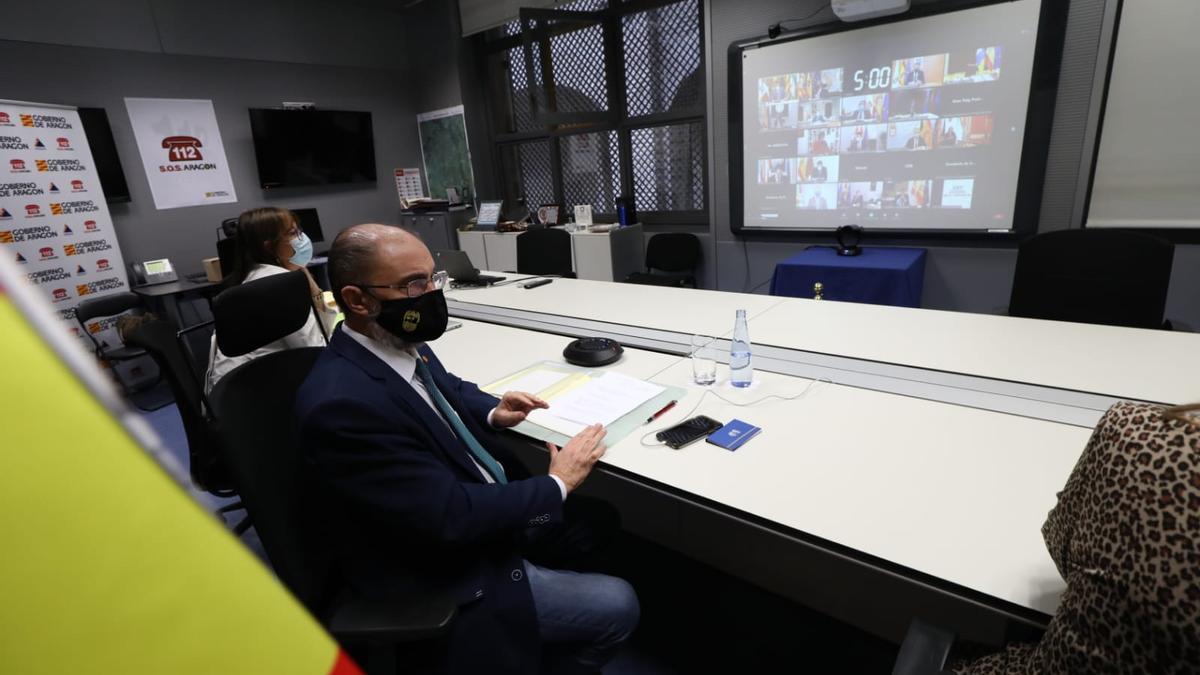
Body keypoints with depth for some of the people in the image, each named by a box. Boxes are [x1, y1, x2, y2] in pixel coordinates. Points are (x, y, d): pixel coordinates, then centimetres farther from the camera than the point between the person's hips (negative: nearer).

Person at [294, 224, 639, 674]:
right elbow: (453, 516, -30)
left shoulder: (404, 344, -4)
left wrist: (493, 413, -3)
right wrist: (557, 483, -18)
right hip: (445, 579, -8)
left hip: (482, 509, 8)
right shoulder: (343, 404, -31)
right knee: (616, 607, -5)